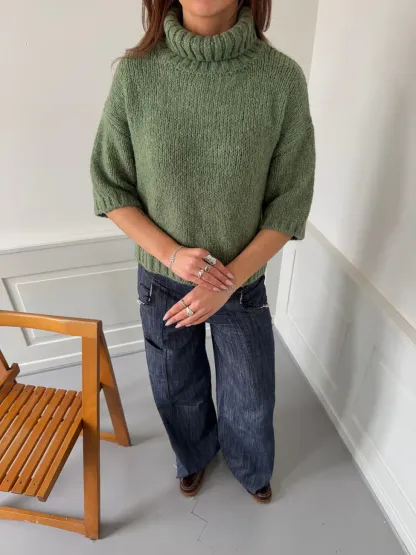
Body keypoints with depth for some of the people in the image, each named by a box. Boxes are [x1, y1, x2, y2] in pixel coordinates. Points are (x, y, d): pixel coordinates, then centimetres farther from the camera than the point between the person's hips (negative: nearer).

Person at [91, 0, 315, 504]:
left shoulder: (282, 79, -15)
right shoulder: (135, 73, -12)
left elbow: (289, 204, -10)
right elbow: (109, 186, -5)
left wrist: (229, 280, -17)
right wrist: (172, 254, -18)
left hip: (243, 280, 0)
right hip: (162, 279, 1)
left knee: (251, 395, 20)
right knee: (177, 389, 23)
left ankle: (249, 465, 57)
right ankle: (195, 452, 60)